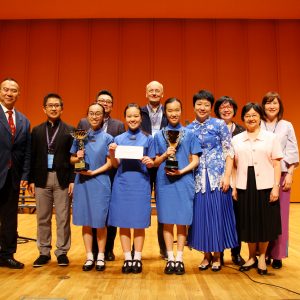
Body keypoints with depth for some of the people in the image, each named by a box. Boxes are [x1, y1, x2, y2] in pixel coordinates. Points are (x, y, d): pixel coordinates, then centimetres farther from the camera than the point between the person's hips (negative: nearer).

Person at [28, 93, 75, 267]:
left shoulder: (70, 131, 2)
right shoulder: (37, 131, 10)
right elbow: (33, 157, 7)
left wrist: (72, 180, -8)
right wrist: (31, 180, 2)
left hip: (62, 179, -2)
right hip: (41, 179, 3)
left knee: (63, 218, 4)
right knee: (43, 219, 10)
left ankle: (62, 252, 16)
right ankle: (44, 252, 22)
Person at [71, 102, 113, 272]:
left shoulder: (107, 138, 1)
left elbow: (109, 163, -2)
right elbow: (72, 159, 12)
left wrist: (94, 172, -15)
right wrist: (77, 158, -9)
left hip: (100, 182, -2)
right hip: (82, 182, 2)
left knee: (100, 222, 3)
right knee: (86, 221, 7)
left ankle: (101, 257, 18)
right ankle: (89, 256, 20)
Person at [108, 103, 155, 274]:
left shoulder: (148, 139, 6)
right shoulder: (119, 139, 10)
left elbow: (152, 164, 4)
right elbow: (115, 165, 6)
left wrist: (149, 162, -18)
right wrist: (112, 153, -12)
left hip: (140, 183, -1)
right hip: (122, 183, 2)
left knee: (139, 222, 2)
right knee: (123, 221, 3)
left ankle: (137, 258, 14)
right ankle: (127, 259, 15)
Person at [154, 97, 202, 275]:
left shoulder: (190, 134, 6)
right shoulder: (159, 135, 9)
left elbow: (195, 160, 3)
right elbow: (155, 162, 9)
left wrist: (182, 171, -13)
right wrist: (165, 155, -11)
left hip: (184, 181, -1)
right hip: (164, 182, 1)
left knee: (182, 222, 2)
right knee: (167, 222, 5)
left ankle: (179, 258, 14)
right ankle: (170, 258, 16)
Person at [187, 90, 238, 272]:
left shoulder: (220, 125, 0)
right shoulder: (189, 129, 8)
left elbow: (229, 152, -3)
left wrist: (227, 175, -12)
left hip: (217, 177, -3)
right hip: (198, 178, 3)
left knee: (217, 214, 2)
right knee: (201, 215, 5)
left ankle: (217, 255, 17)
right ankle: (207, 255, 21)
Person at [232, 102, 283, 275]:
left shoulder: (271, 138, 3)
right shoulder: (236, 140, 8)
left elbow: (276, 164, 0)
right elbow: (234, 165, 7)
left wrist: (276, 187, -7)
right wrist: (234, 187, 2)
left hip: (265, 186, -1)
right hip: (244, 187, 2)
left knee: (265, 222, 6)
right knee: (248, 222, 9)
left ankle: (262, 257, 25)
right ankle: (252, 257, 26)